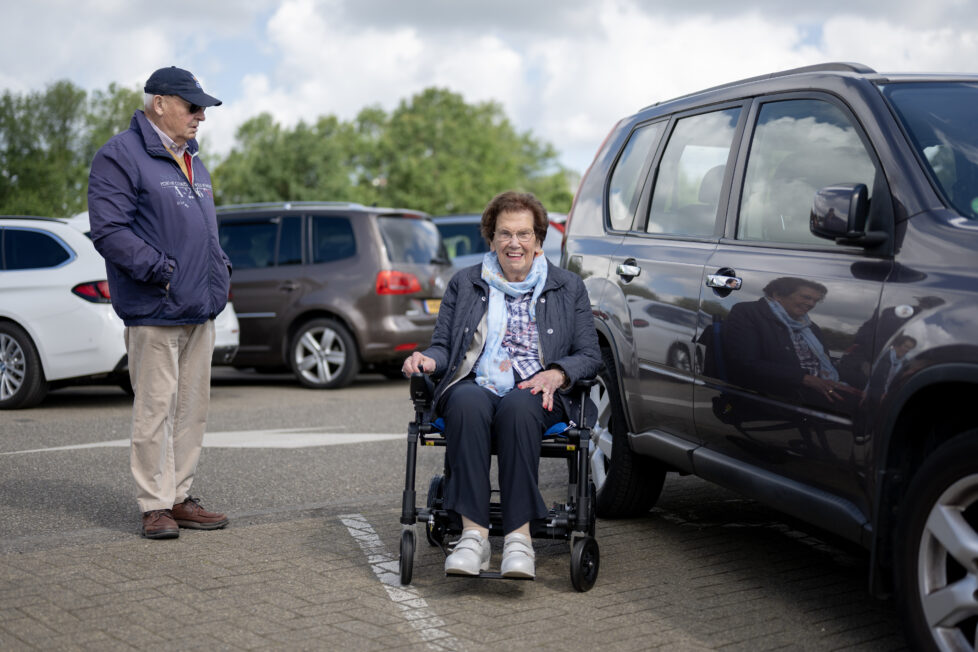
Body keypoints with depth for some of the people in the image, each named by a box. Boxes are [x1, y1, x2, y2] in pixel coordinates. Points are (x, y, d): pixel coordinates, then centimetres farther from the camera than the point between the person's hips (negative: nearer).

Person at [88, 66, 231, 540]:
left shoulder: (192, 161, 21)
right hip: (155, 311, -8)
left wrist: (221, 269, 13)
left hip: (200, 310, 8)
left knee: (192, 408, 10)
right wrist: (160, 270, -20)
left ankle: (180, 497, 18)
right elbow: (109, 230, -16)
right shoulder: (121, 156, -7)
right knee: (155, 409, -5)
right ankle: (155, 505, 2)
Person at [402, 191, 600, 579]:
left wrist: (557, 373, -10)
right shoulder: (464, 284, 21)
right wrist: (428, 360, -7)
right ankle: (474, 532, -41)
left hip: (536, 395, -1)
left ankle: (519, 534, -41)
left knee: (517, 406, -38)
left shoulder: (568, 289, 17)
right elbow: (443, 345, 18)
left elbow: (590, 356, 12)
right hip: (474, 385, 1)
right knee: (468, 402, -37)